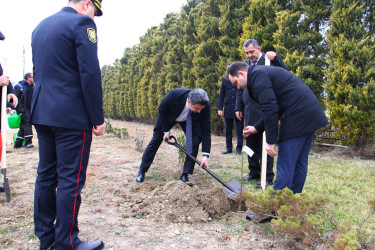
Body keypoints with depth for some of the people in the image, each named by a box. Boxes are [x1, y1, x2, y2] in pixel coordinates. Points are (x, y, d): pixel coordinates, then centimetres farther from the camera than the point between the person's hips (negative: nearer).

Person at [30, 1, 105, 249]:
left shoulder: (40, 26, 17)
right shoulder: (82, 23, -8)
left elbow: (38, 72, 20)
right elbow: (90, 74, -16)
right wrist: (98, 118, -12)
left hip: (42, 114, 9)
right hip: (71, 116, -8)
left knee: (46, 175, 14)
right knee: (71, 179, -1)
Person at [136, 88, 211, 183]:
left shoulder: (205, 106, -36)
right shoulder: (173, 95, -42)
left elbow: (206, 130, -29)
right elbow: (162, 110, -21)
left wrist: (205, 155, -34)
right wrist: (166, 130, -16)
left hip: (190, 120, 1)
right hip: (167, 117, -1)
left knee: (194, 141, -16)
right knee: (156, 140, 3)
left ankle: (185, 175, -3)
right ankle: (142, 171, 18)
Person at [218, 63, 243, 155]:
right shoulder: (224, 80, 8)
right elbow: (221, 95, 10)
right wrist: (220, 108, 5)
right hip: (228, 109, 3)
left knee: (240, 130, 4)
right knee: (228, 130, 10)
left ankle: (239, 148, 14)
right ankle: (229, 147, 21)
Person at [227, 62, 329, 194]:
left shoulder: (257, 74, -7)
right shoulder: (264, 72, 24)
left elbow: (270, 108, -18)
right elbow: (275, 108, 26)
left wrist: (270, 141, -16)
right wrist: (257, 128, 25)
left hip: (297, 117, -10)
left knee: (285, 166, -6)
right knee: (299, 164, 14)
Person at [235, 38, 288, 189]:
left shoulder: (268, 60, 0)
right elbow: (240, 89, 21)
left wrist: (276, 58, -23)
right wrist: (238, 108, 18)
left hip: (265, 111, -6)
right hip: (249, 112, 6)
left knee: (265, 144, -1)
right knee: (251, 142, 11)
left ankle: (268, 177, 7)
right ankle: (254, 172, 24)